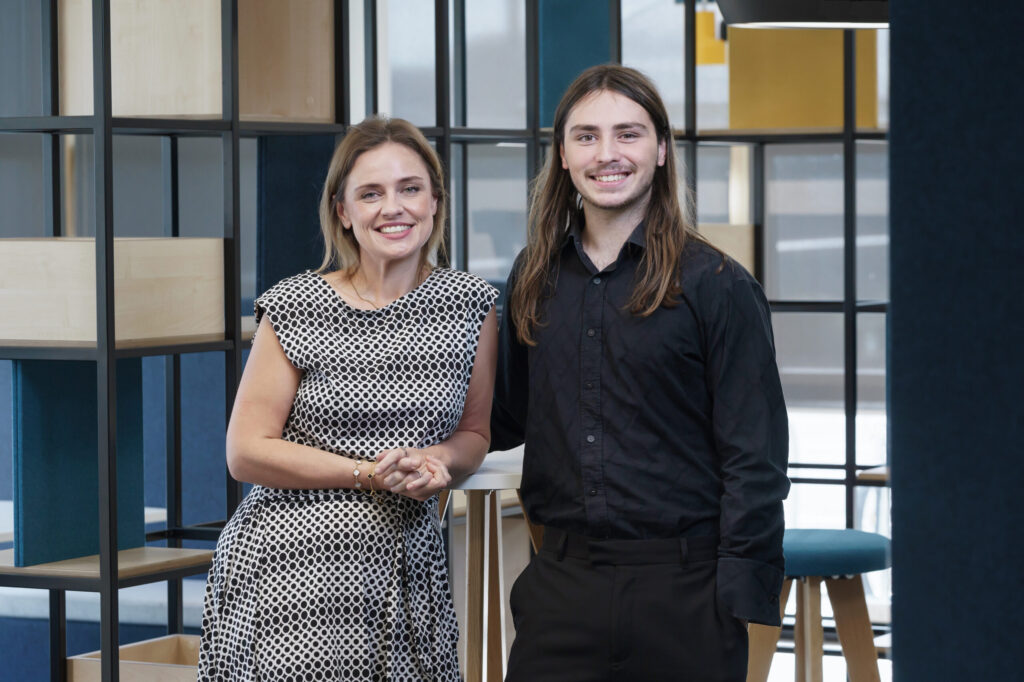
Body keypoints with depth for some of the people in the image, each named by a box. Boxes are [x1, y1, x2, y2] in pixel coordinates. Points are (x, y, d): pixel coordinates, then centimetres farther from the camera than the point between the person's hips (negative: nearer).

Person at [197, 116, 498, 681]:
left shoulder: (469, 304, 5)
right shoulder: (296, 308, -3)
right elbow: (245, 453, -4)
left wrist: (437, 460, -9)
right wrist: (372, 474, -12)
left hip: (408, 574, 3)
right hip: (290, 570, -3)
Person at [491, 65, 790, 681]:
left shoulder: (716, 285, -4)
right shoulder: (535, 278, 10)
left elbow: (754, 459, -5)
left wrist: (739, 601, -11)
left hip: (681, 593, -3)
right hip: (560, 585, 4)